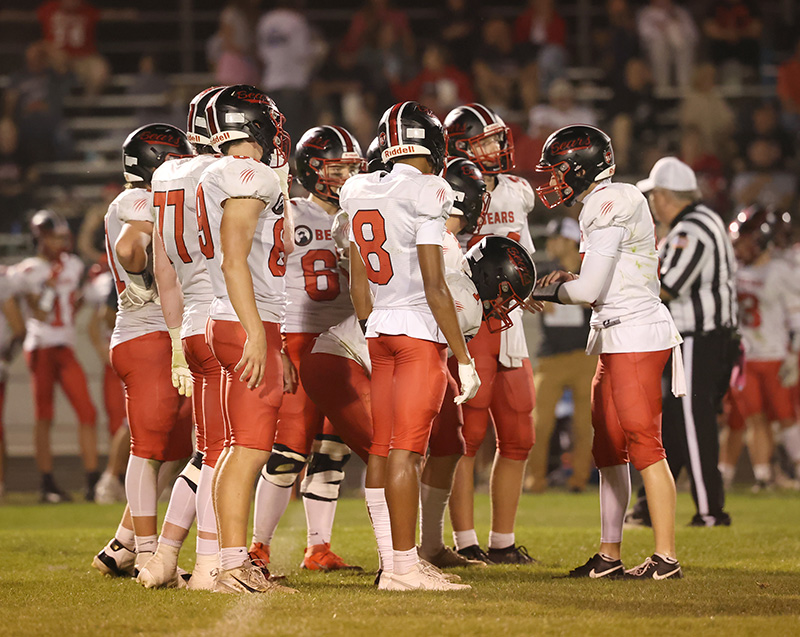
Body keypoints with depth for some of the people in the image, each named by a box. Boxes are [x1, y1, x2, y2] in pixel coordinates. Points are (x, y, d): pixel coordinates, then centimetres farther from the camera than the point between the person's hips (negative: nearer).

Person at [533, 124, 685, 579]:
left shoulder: (610, 205, -14)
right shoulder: (612, 203, 17)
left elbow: (591, 289, -15)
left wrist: (554, 290, 2)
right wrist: (568, 281, 10)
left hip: (636, 335, -10)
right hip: (617, 338, 10)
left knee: (643, 443, -9)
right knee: (609, 448, 12)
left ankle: (666, 557, -8)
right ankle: (610, 556, 18)